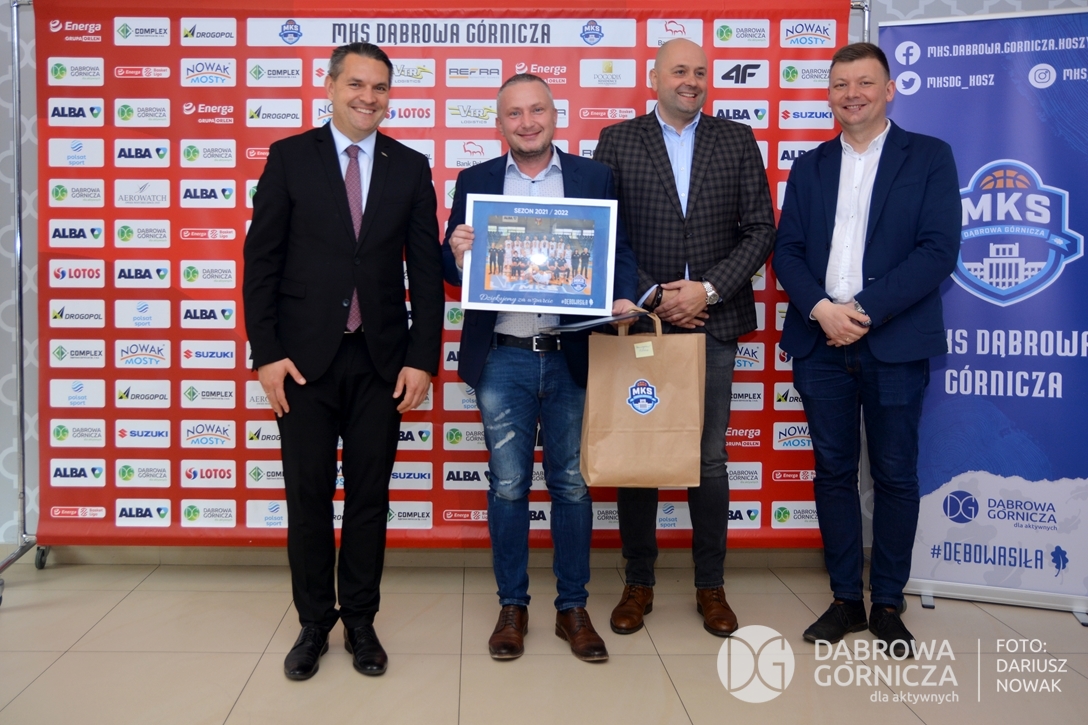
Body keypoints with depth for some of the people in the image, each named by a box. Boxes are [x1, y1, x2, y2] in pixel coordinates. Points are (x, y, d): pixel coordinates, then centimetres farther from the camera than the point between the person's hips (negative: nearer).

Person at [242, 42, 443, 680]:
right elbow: (262, 260, 0)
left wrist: (423, 358, -3)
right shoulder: (290, 157, 3)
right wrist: (267, 352, -7)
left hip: (381, 359, 1)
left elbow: (426, 269, 4)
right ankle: (314, 623, 23)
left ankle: (361, 621, 23)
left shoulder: (411, 167, 7)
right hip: (306, 356, -1)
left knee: (369, 497, 8)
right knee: (309, 497, 6)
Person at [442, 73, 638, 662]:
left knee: (571, 485, 9)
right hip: (502, 359, 0)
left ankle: (573, 608, 23)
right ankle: (512, 607, 23)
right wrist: (457, 253, -17)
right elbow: (451, 270, 7)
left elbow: (619, 251, 3)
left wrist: (622, 299, -17)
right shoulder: (474, 181, 7)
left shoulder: (594, 177, 5)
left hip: (572, 356, 0)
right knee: (508, 486, 8)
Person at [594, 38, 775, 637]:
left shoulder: (738, 141, 9)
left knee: (709, 460, 6)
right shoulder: (617, 140, 5)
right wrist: (651, 296, -9)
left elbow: (760, 230, 3)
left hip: (713, 321, 1)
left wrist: (709, 289, -10)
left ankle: (711, 587, 21)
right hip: (642, 320, 0)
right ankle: (638, 583, 20)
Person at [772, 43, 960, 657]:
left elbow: (939, 250, -7)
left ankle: (888, 604, 19)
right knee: (834, 472, 8)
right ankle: (846, 599, 21)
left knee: (895, 475, 5)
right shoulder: (810, 167, 14)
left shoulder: (930, 157, 3)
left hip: (895, 345, -3)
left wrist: (866, 310, -15)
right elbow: (787, 251, 6)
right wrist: (820, 308, -12)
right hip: (821, 343, 3)